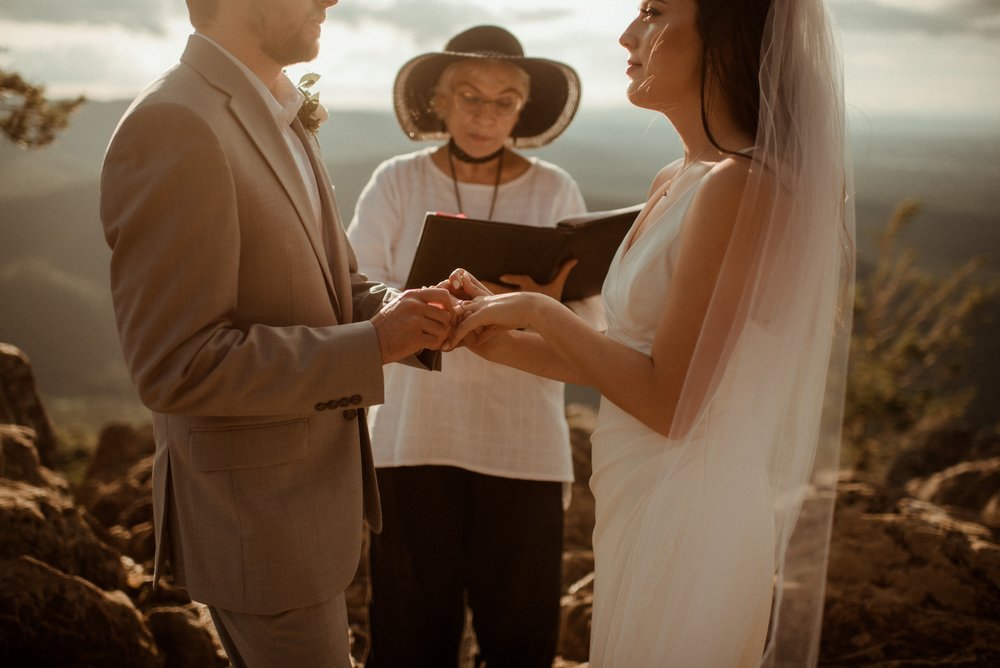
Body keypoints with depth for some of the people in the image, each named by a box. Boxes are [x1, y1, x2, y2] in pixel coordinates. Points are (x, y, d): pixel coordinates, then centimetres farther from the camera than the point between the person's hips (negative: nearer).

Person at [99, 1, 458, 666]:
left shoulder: (279, 122, 7)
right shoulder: (173, 129, -24)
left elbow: (337, 286, 13)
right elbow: (176, 367, -27)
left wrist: (399, 310, -9)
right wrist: (372, 344, -23)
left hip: (311, 495, 9)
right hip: (256, 520, -9)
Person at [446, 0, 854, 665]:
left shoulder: (741, 186, -21)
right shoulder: (675, 182, 8)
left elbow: (667, 401, -22)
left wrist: (539, 310, -12)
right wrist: (498, 337, 2)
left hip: (687, 521, -9)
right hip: (645, 507, 9)